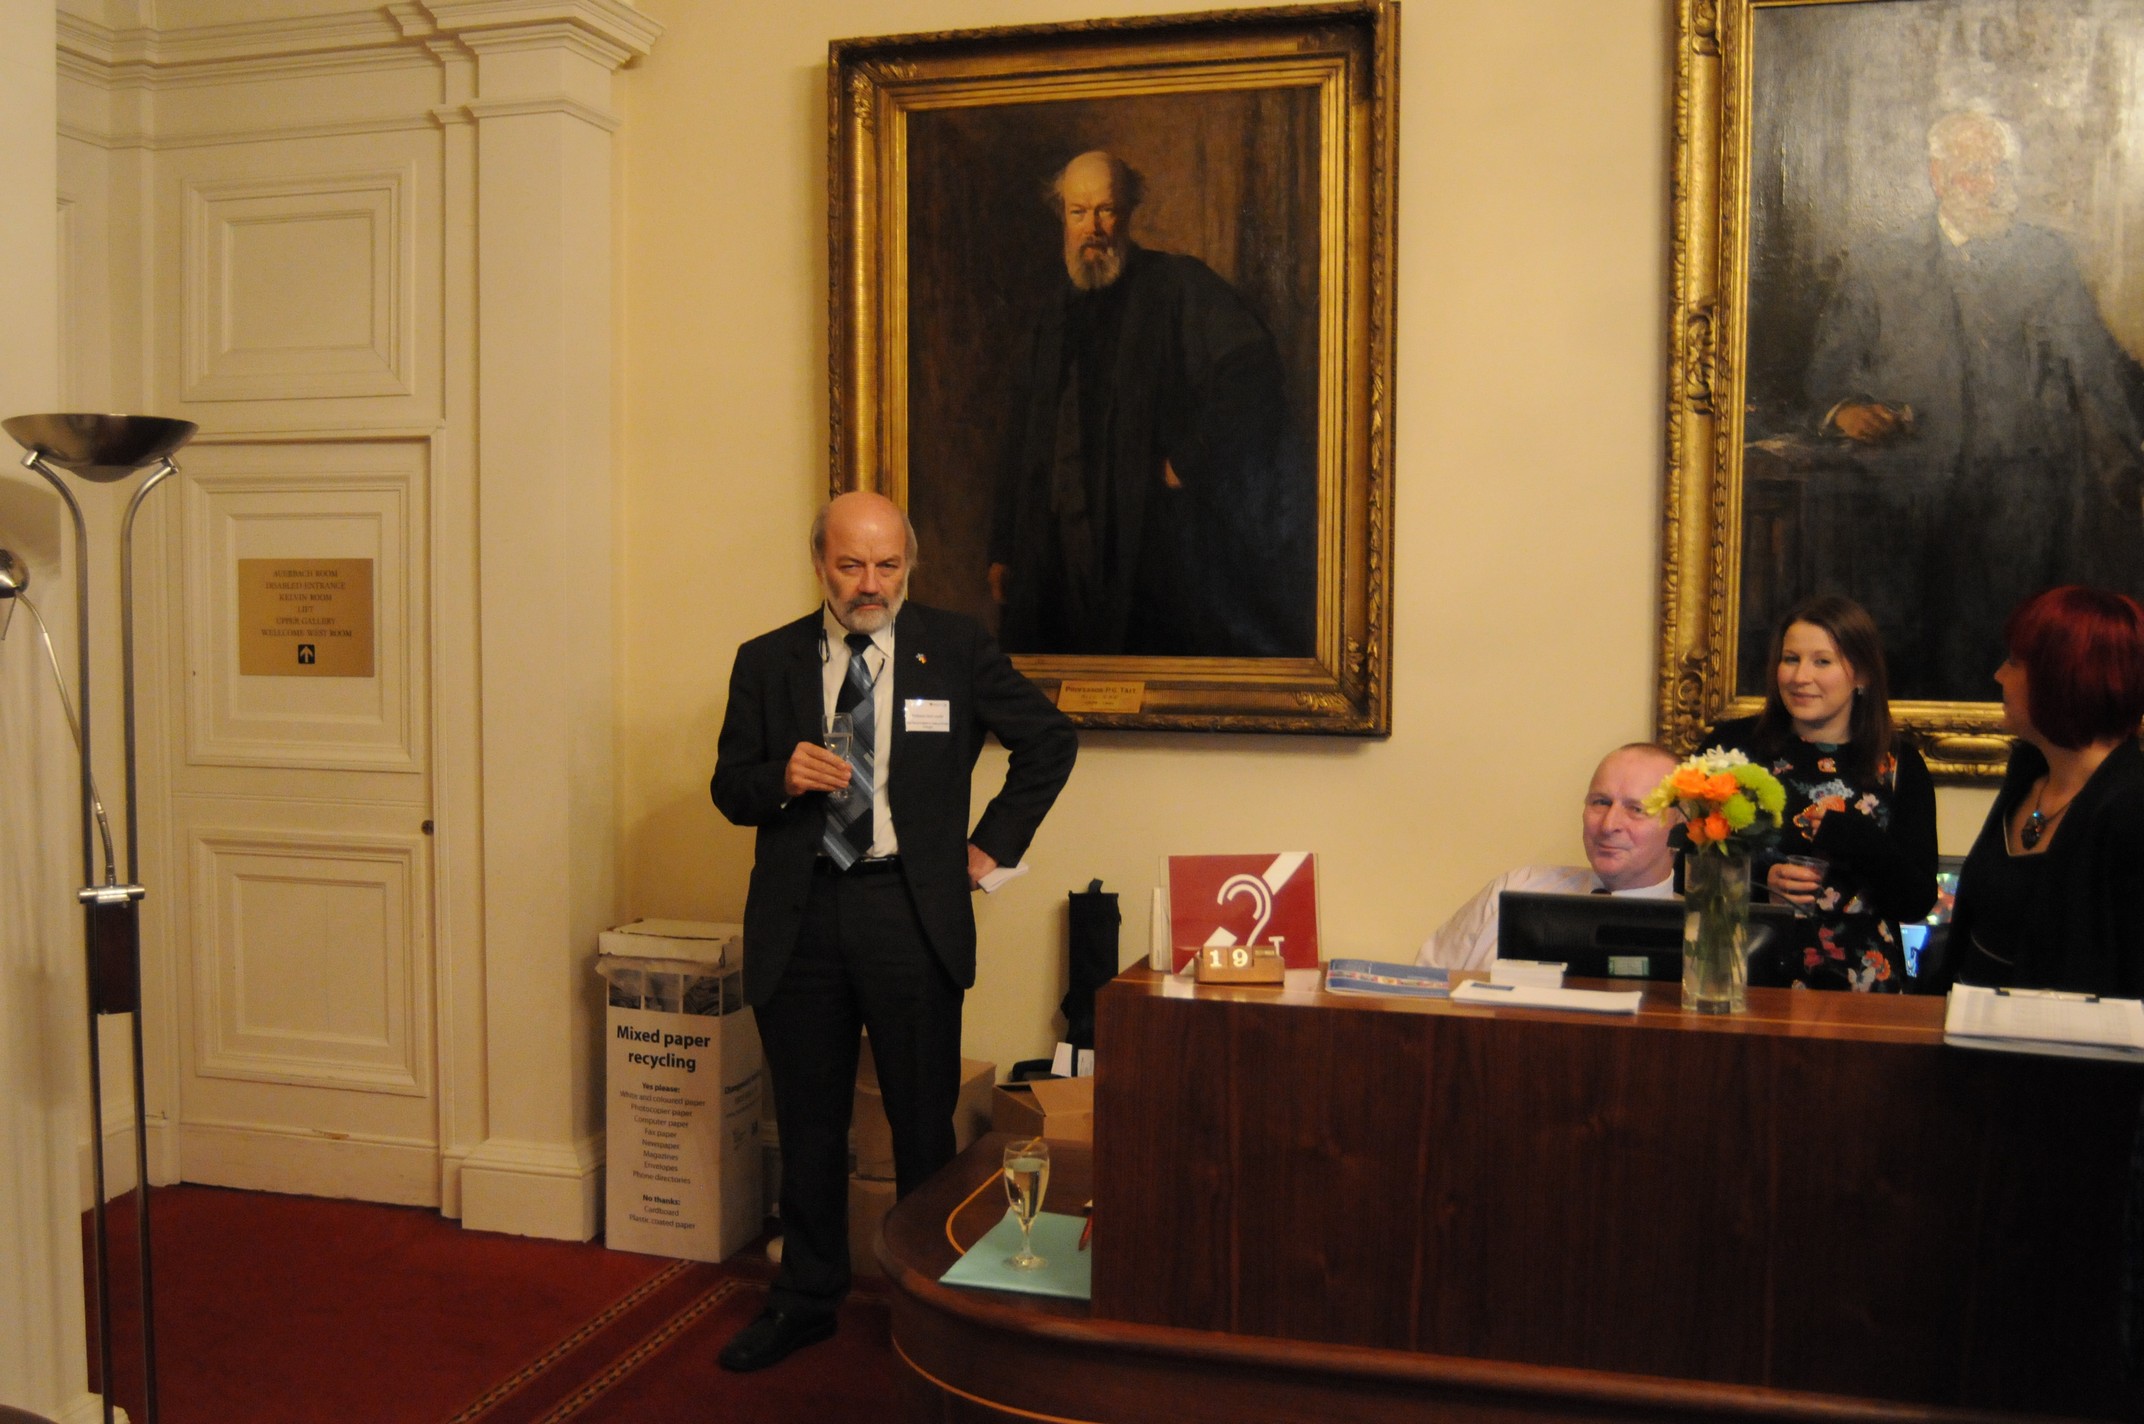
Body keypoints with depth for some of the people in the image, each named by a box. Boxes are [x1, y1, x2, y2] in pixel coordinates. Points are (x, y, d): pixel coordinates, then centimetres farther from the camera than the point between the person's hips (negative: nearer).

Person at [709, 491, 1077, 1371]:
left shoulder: (956, 649, 1)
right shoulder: (766, 662, 6)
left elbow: (1051, 741, 8)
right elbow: (729, 788, 8)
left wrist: (994, 844, 3)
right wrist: (782, 777, -14)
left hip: (912, 912, -2)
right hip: (798, 914, 2)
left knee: (924, 1119, 6)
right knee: (807, 1122, 13)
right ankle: (806, 1299, 29)